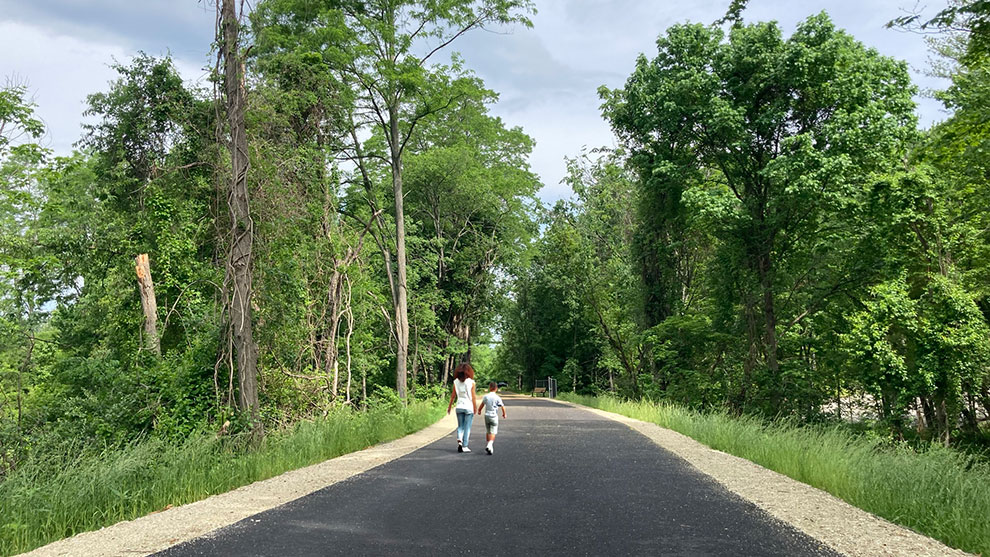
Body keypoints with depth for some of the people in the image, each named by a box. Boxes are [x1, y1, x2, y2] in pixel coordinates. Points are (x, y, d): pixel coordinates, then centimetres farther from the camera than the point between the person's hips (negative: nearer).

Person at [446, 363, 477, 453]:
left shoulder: (456, 382, -1)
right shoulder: (471, 382, -9)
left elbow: (453, 395, 3)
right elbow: (473, 397, -7)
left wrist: (449, 406, 14)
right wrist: (475, 408, 2)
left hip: (459, 407, 3)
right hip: (469, 408, -3)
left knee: (460, 426, 15)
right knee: (467, 428, 5)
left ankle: (459, 441, -7)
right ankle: (464, 447, 5)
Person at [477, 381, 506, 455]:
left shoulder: (485, 396, 0)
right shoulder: (497, 398, -8)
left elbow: (481, 405, 12)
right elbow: (503, 407, -7)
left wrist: (479, 410, 33)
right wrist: (504, 414, 12)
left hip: (487, 415, 3)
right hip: (494, 416, -3)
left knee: (487, 432, 16)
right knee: (493, 432, -3)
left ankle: (489, 446, 22)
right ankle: (489, 445, -22)